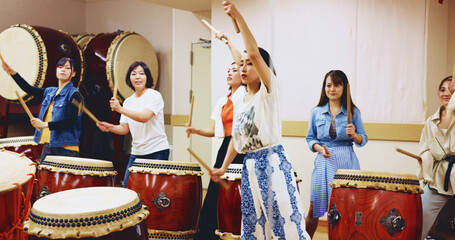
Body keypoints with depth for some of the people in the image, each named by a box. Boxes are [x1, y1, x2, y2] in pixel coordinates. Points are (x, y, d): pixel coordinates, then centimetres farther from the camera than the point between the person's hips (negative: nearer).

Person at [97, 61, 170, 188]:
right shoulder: (128, 101, 12)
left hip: (157, 152, -6)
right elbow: (124, 128, 11)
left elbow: (144, 117, -24)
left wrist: (120, 109, -31)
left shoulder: (154, 95, -7)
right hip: (136, 152, 6)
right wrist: (109, 127, -8)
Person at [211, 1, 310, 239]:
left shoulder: (268, 92, -7)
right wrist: (223, 168, 16)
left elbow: (255, 53, -23)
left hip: (273, 163, -7)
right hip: (250, 167, 7)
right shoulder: (238, 103, 14)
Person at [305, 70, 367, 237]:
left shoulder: (353, 112, 3)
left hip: (347, 162, 0)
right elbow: (310, 138, 12)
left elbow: (363, 141, 5)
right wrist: (319, 148, -8)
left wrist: (354, 134, -16)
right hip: (324, 162, 1)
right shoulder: (316, 112, 6)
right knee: (314, 209, 3)